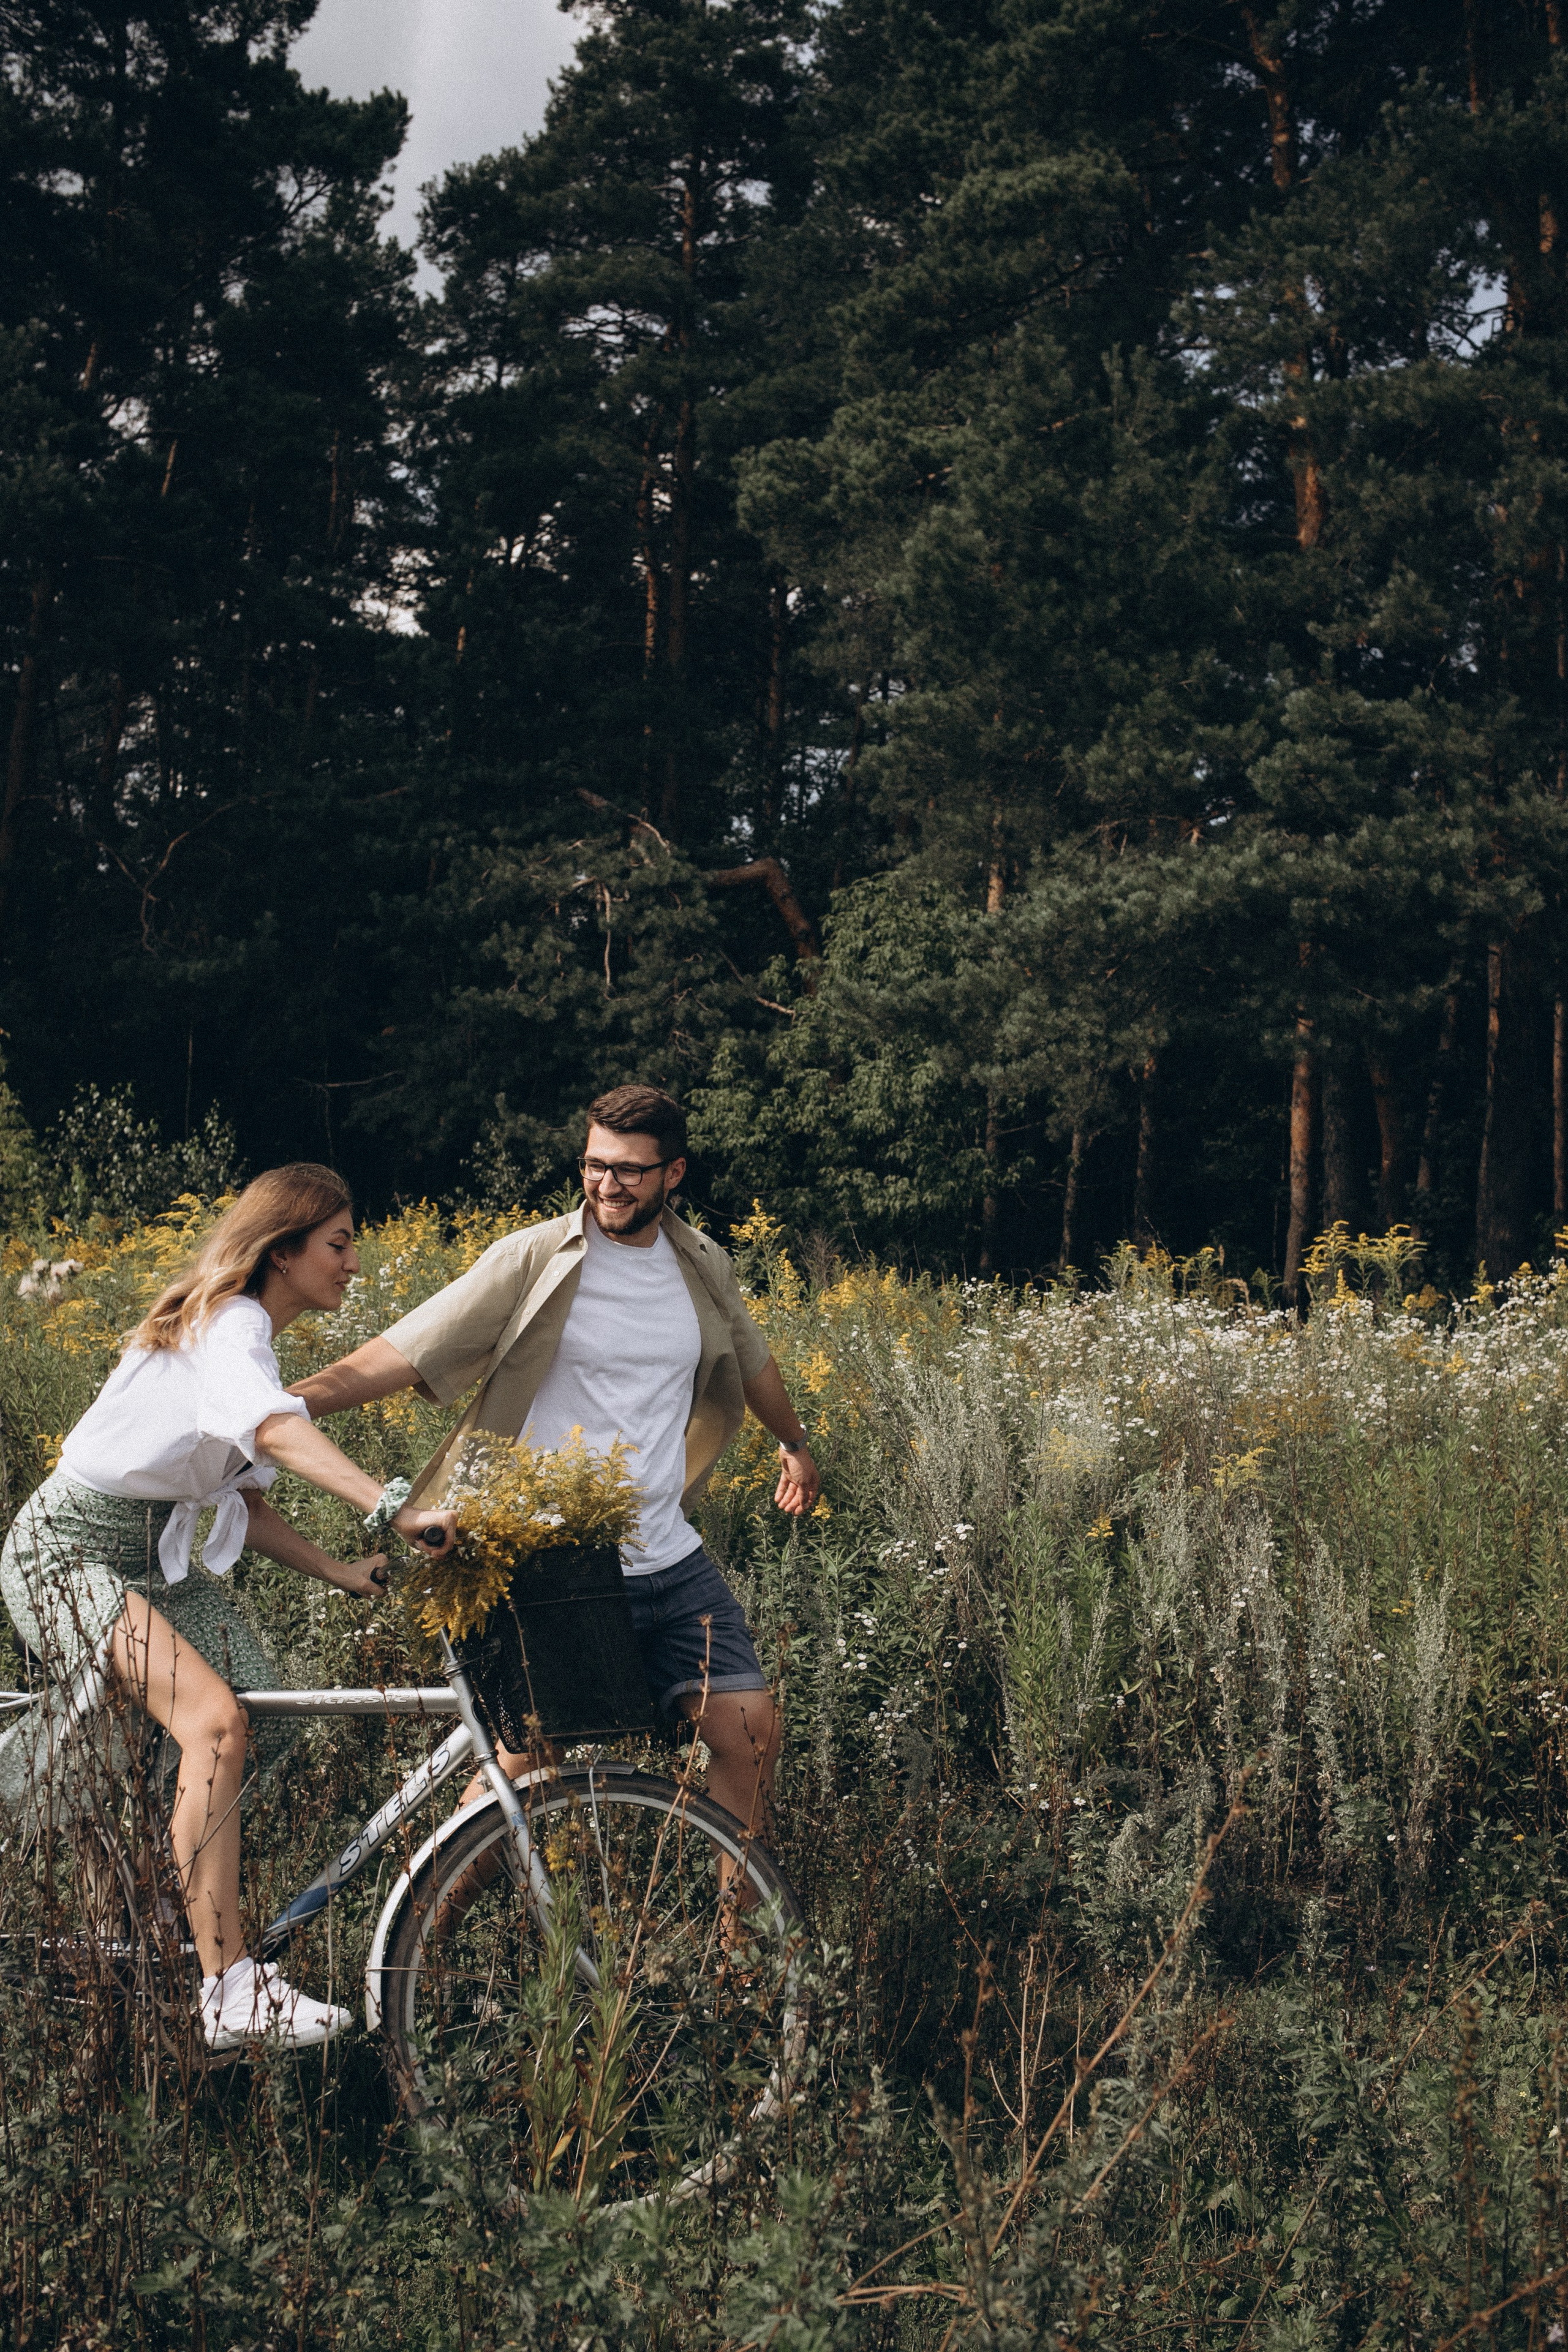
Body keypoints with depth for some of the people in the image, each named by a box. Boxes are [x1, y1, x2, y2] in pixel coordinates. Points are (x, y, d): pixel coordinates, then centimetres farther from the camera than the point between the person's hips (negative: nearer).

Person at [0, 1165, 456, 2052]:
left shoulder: (252, 1338, 14)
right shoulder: (231, 1323, -17)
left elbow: (244, 1502, 13)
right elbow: (276, 1430, -40)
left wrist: (338, 1569, -1)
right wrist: (397, 1510, -52)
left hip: (154, 1553, 10)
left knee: (266, 1718, -7)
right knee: (215, 1722, -26)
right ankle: (231, 1994, -27)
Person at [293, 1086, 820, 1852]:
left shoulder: (703, 1267, 7)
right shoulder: (534, 1261, -9)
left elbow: (751, 1360, 28)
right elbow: (401, 1353, -13)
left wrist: (796, 1445, 44)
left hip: (669, 1560, 5)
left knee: (751, 1728, 2)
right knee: (522, 1764, -6)